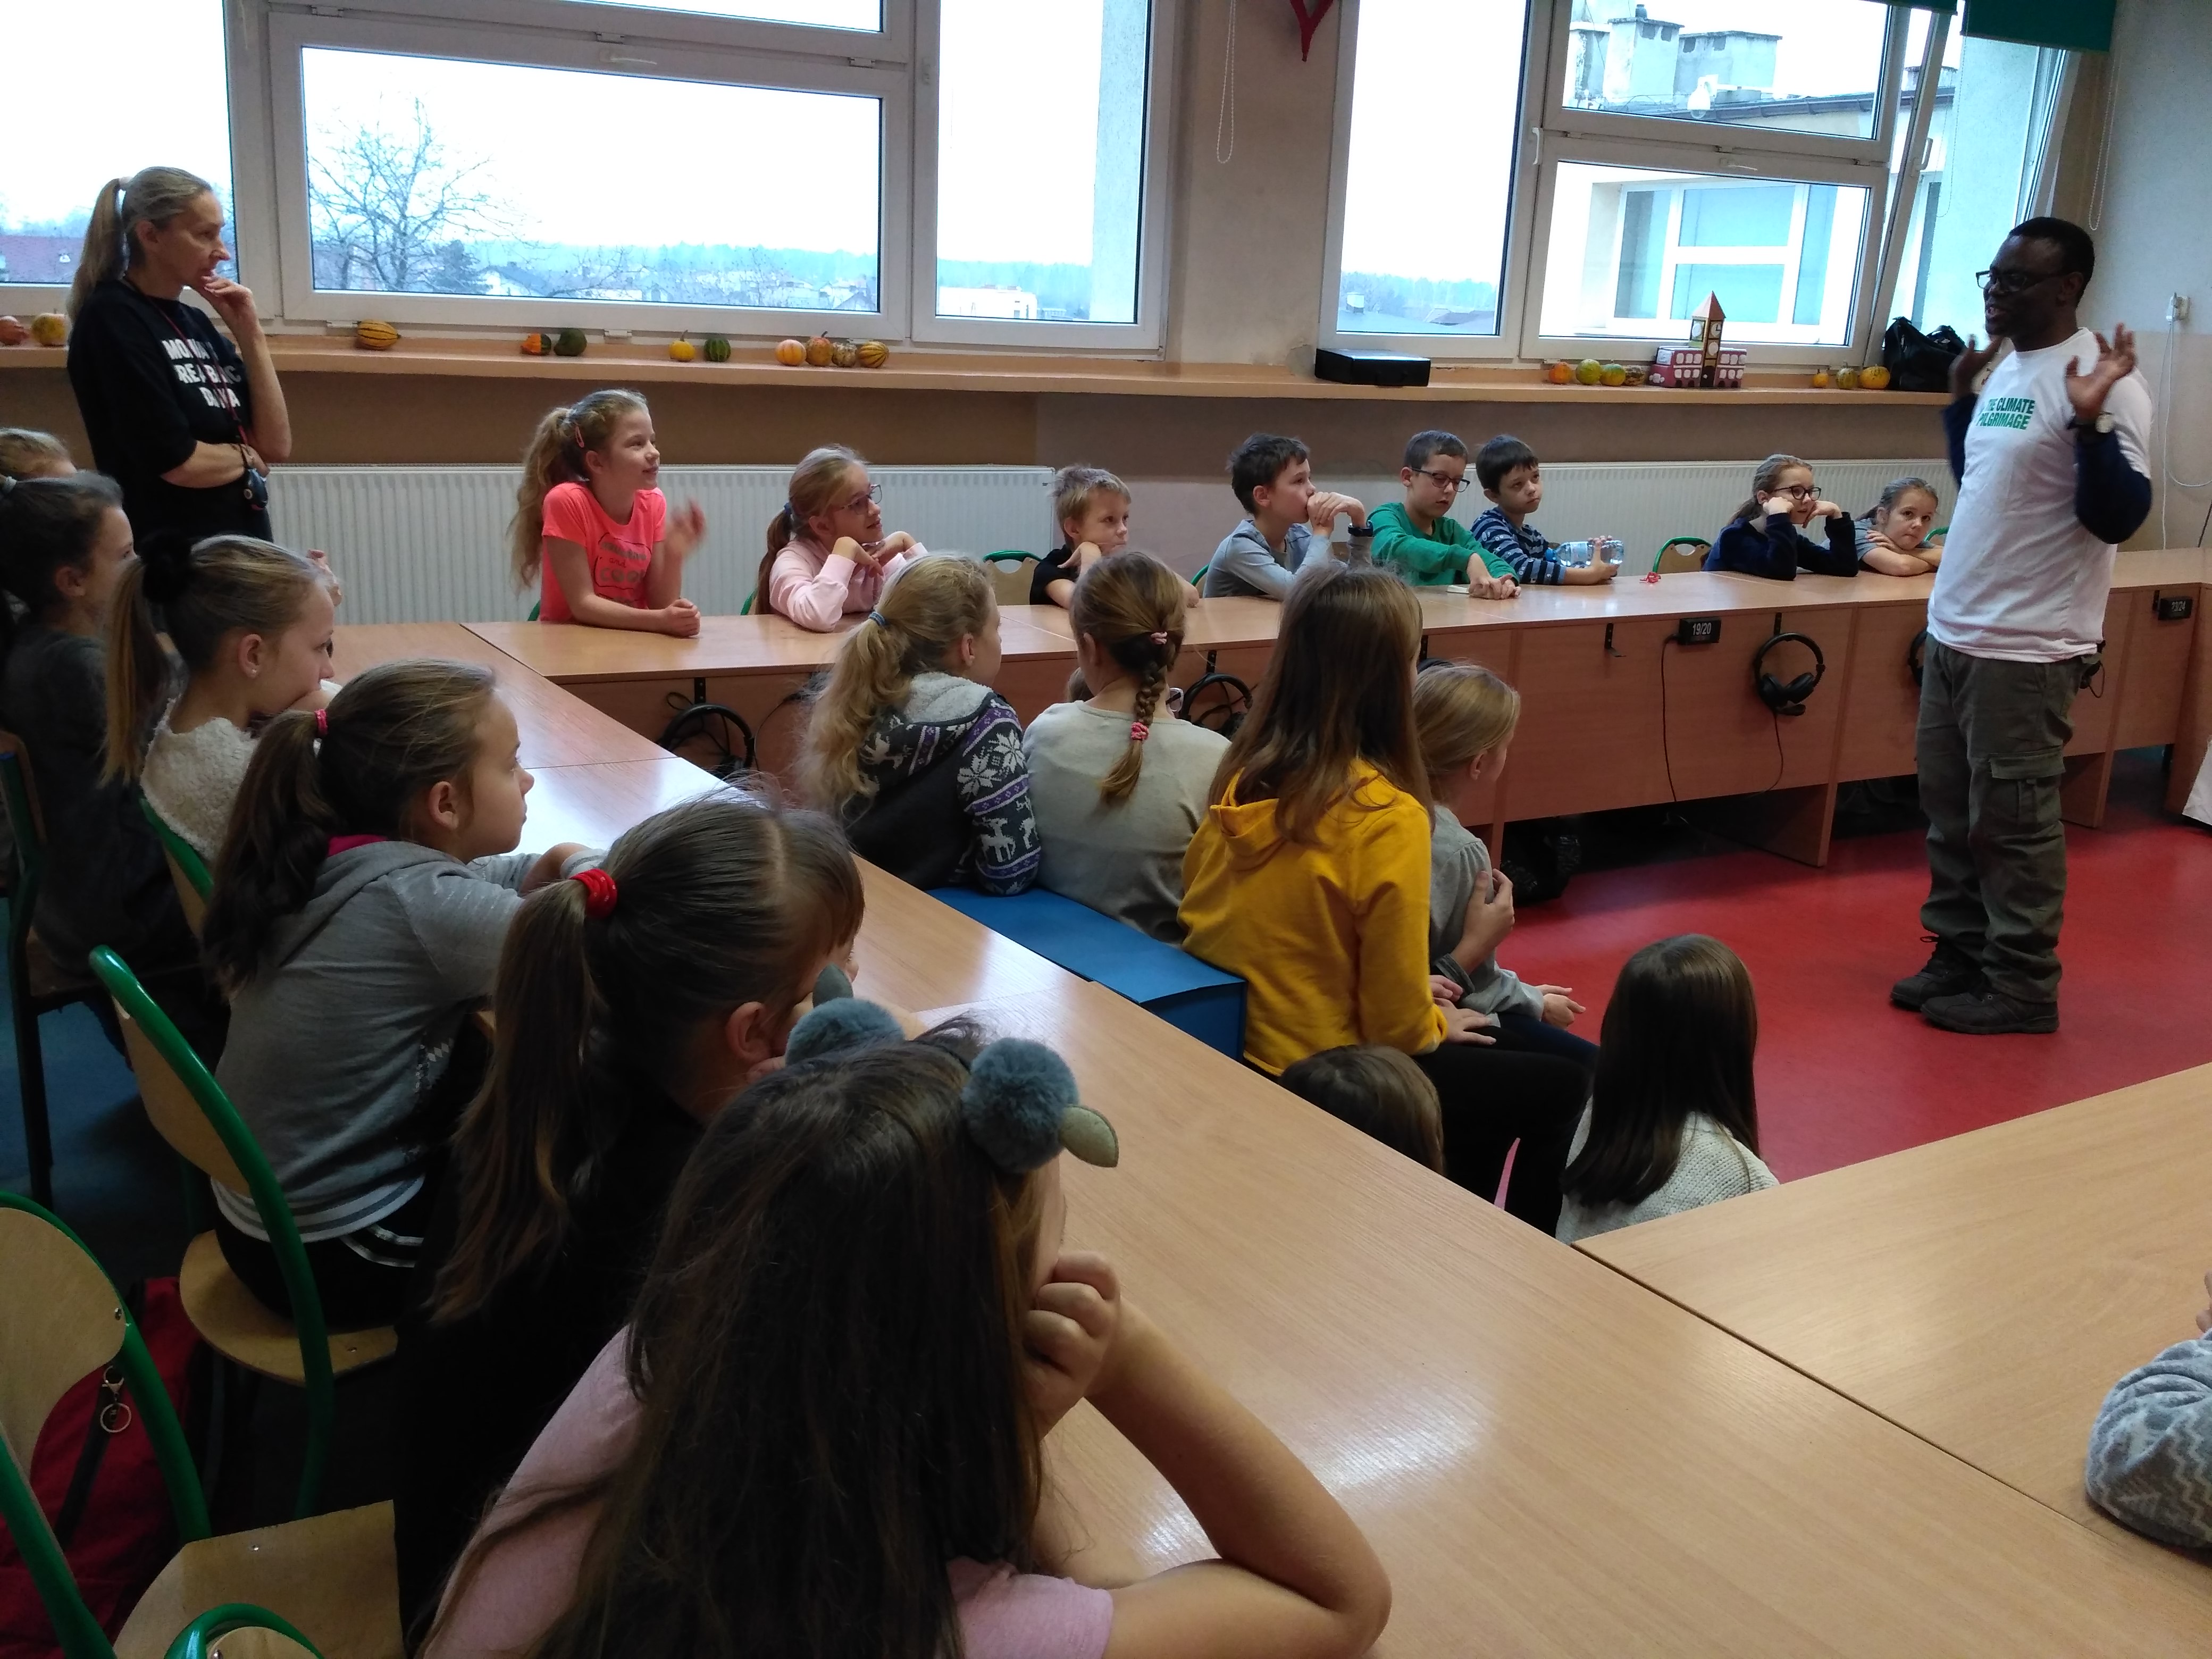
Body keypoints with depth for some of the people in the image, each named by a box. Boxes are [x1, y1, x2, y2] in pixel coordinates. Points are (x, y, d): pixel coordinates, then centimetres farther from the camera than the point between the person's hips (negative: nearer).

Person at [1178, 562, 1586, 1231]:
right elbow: (1398, 1025, -18)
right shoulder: (1387, 817, -24)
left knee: (1494, 1065, 29)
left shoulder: (1242, 775, -4)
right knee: (1563, 1088, 13)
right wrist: (1437, 1023, 6)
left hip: (1227, 1052, 7)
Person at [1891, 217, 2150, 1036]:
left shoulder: (2101, 380, -14)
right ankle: (1960, 953, 29)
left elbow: (2117, 519, -19)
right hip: (1952, 630, 9)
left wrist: (2090, 420, -29)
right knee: (1950, 811, 16)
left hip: (2026, 648, -8)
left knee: (2011, 822, 1)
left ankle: (2024, 985, 14)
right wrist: (1960, 400, 21)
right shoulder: (2007, 370, 11)